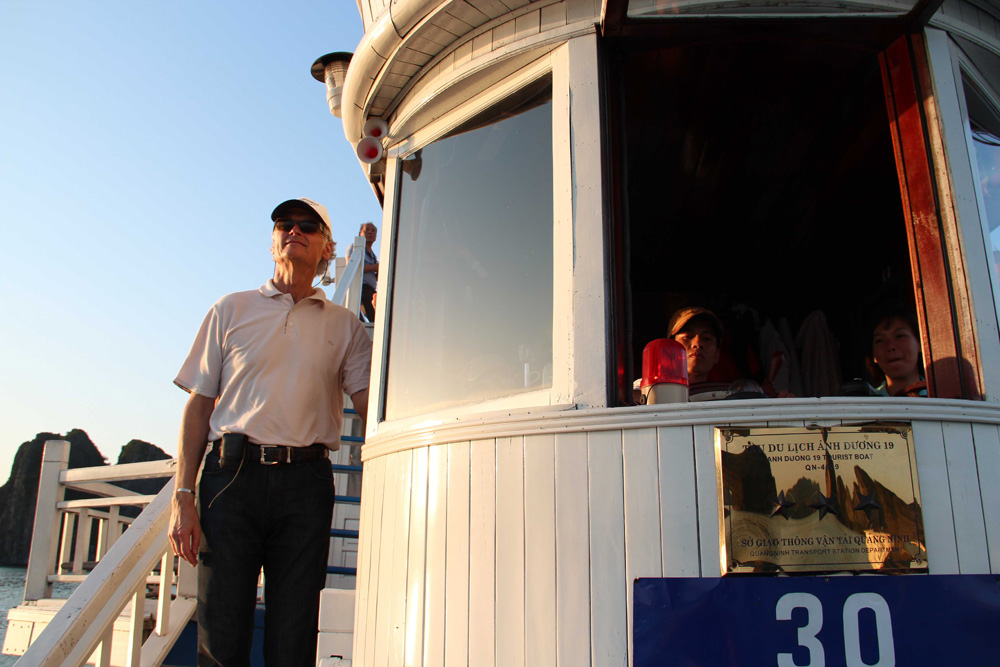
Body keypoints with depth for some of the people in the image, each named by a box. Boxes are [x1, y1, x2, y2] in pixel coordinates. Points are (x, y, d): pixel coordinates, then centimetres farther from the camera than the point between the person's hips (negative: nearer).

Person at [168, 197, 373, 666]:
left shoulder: (344, 325, 15)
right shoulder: (231, 309, 15)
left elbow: (371, 405, 7)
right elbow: (198, 404, 10)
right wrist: (183, 496, 0)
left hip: (305, 484, 0)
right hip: (231, 474, 0)